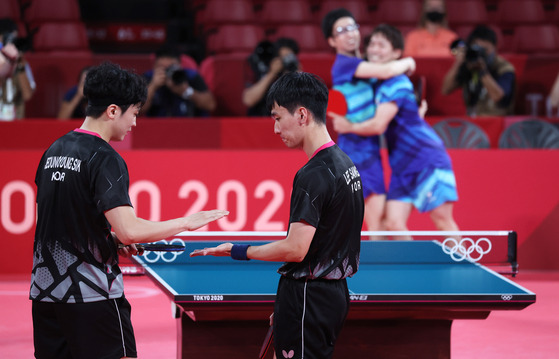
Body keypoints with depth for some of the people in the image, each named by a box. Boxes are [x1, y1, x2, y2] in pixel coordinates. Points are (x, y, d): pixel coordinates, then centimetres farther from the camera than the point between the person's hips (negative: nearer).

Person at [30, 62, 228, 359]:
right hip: (91, 295, -8)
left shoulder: (53, 152, 11)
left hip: (44, 291, 8)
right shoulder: (105, 159, -14)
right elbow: (129, 229, -23)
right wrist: (187, 223, -12)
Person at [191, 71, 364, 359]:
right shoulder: (344, 163, 11)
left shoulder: (313, 176, -19)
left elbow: (295, 249, -22)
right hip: (335, 291, 10)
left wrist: (238, 252, -11)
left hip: (308, 298, -10)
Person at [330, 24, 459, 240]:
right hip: (402, 167, 8)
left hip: (429, 161, -8)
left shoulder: (397, 83, -16)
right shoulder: (375, 83, 11)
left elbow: (378, 125, -22)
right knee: (393, 224, -6)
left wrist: (348, 127, -6)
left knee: (443, 222, -9)